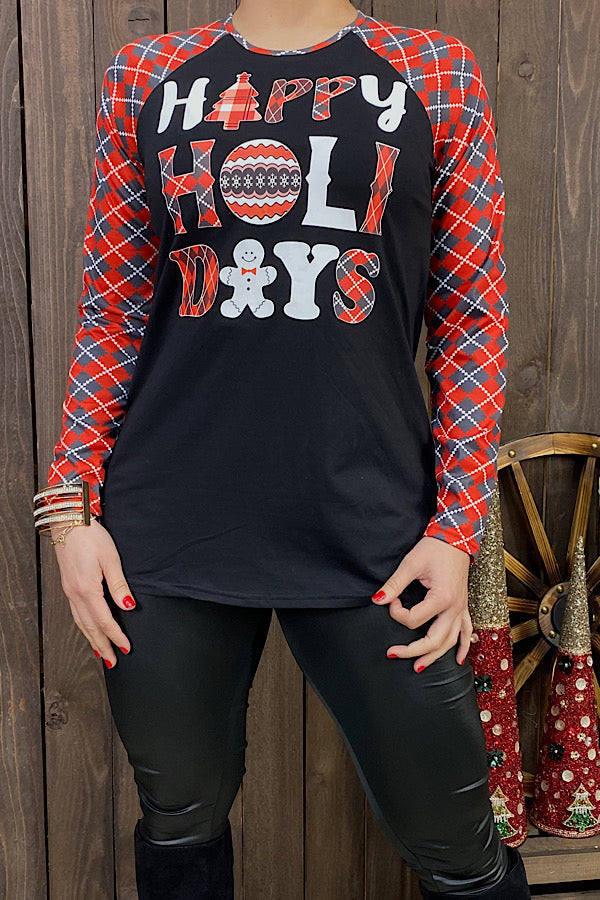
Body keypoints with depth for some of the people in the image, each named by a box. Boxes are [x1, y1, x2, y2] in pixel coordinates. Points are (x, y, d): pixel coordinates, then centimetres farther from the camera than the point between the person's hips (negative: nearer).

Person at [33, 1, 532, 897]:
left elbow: (472, 316, 4)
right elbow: (112, 311, 9)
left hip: (369, 538, -1)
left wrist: (456, 528, -3)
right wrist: (71, 507, 3)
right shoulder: (147, 77, 10)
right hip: (168, 542, 2)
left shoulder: (438, 74, 8)